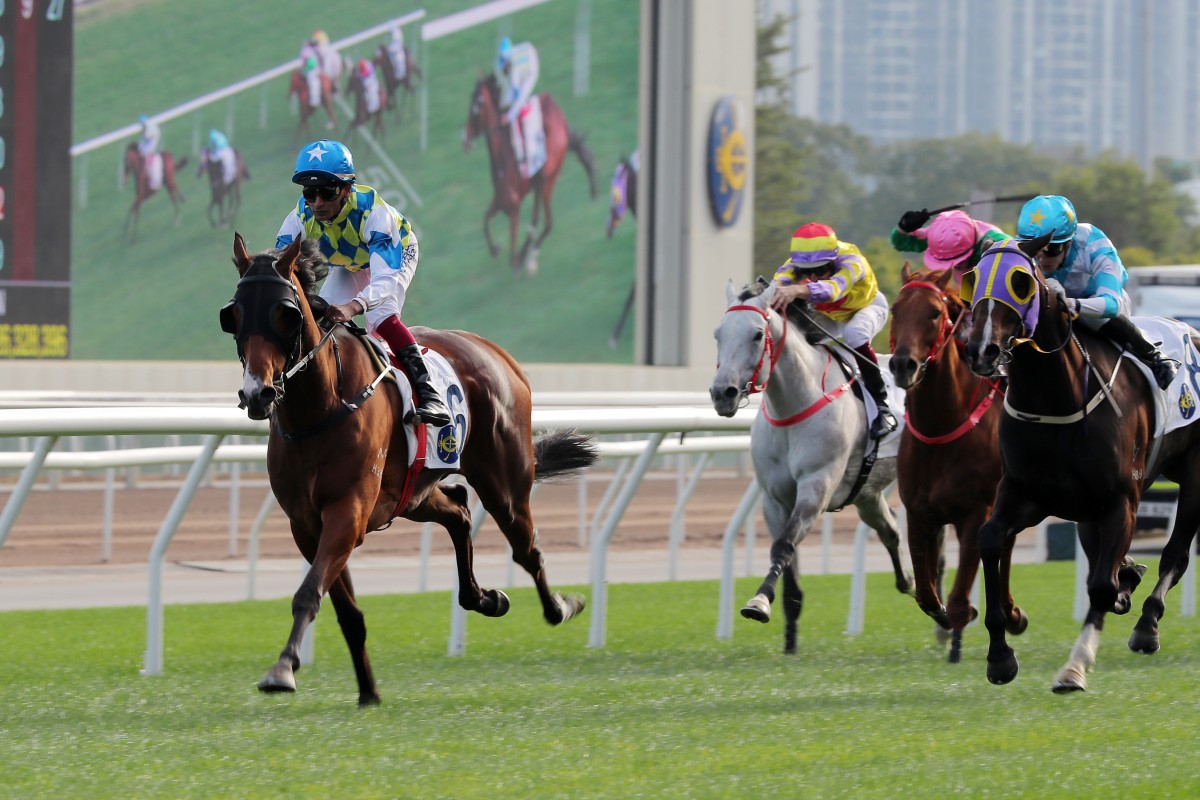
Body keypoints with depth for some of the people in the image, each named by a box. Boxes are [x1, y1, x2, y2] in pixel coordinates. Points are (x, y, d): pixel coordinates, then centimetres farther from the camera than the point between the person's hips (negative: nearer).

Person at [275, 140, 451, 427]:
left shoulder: (372, 210, -44)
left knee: (381, 317, -29)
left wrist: (353, 307, -72)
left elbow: (387, 279, -52)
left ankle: (429, 395, -29)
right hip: (346, 266, 5)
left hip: (396, 254, -5)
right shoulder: (300, 217, -31)